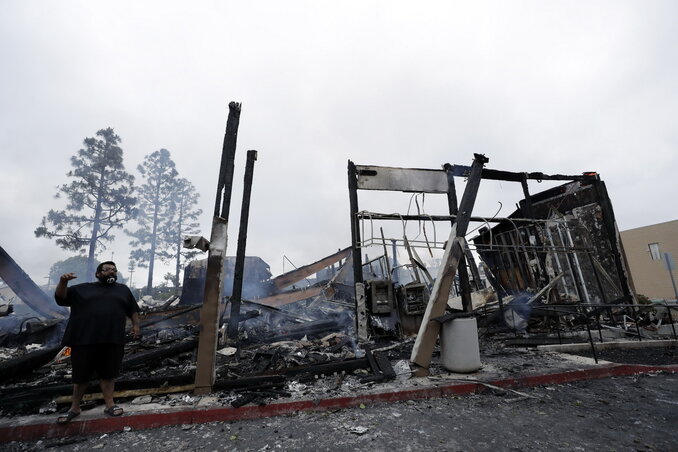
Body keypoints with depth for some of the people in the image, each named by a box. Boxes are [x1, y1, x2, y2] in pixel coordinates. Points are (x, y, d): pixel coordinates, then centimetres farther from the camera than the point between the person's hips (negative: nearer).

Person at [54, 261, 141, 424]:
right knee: (81, 374, 10)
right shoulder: (83, 288, 13)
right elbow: (60, 298, 4)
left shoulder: (123, 290, 15)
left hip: (112, 340, 1)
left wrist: (136, 325, 5)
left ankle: (109, 405, 14)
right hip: (84, 340, 0)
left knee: (108, 373, 7)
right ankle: (75, 408, 27)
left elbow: (133, 309, 16)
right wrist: (63, 282, -14)